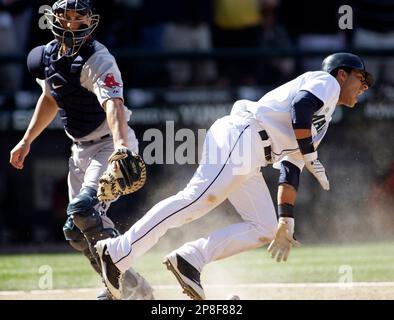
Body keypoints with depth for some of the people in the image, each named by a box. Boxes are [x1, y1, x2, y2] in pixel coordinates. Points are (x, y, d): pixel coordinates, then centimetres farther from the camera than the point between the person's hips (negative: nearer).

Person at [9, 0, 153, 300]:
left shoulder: (98, 59, -23)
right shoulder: (49, 54, 2)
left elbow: (113, 104, -40)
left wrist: (120, 144, -57)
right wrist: (27, 140, 23)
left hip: (111, 146, -9)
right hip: (82, 149, 9)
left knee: (83, 209, -27)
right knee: (76, 230, 7)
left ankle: (130, 286, -19)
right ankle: (120, 286, 21)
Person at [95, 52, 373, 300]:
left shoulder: (320, 124, 33)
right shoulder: (325, 81, 8)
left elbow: (290, 170, 29)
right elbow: (300, 108, -14)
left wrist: (286, 222, 22)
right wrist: (311, 156, -10)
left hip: (246, 162, 10)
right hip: (240, 135, -10)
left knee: (265, 229, 3)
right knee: (196, 200, -23)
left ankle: (191, 260, -10)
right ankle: (118, 253, -29)